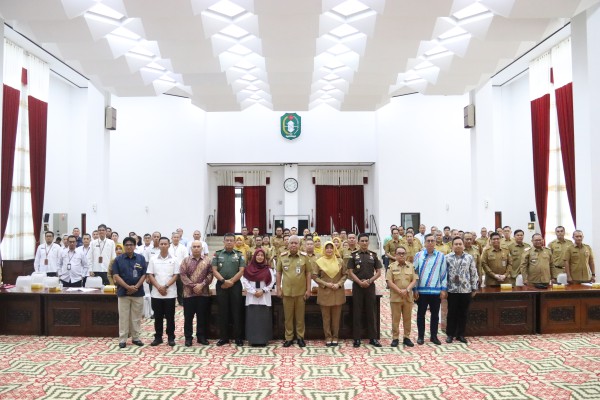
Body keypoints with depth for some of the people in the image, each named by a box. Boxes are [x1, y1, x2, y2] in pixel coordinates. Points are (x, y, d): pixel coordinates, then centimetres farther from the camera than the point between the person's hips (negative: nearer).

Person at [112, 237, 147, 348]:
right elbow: (116, 276, -5)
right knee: (123, 317, 4)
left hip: (138, 292, 1)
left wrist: (136, 287, -12)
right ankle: (122, 339, 11)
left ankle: (135, 337, 18)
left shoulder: (141, 258, 2)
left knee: (136, 317, 8)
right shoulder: (118, 259, 0)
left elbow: (144, 275, 1)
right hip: (123, 292, -1)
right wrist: (128, 287, -14)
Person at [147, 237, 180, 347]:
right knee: (158, 316, 8)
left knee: (170, 316, 4)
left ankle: (171, 337, 12)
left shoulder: (174, 259, 0)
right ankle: (158, 337, 18)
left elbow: (176, 275, -3)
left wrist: (166, 286, -13)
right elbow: (150, 275, 1)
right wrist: (159, 287, -11)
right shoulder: (153, 259, 4)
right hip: (156, 293, 1)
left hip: (170, 293, -1)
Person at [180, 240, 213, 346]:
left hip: (203, 293, 1)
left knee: (202, 316, 7)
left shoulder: (207, 260, 4)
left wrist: (202, 285, -13)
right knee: (188, 316, 5)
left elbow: (210, 274, -1)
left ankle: (201, 336, 19)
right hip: (189, 292, 0)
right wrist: (193, 286, -13)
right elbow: (183, 275, -5)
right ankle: (188, 337, 15)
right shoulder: (186, 260, 3)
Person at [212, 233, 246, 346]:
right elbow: (214, 270, -1)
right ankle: (223, 337, 13)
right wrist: (223, 281, -13)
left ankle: (238, 337, 8)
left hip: (235, 285, -1)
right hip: (221, 285, 1)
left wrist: (231, 281, -12)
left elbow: (241, 271, -3)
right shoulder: (217, 254, 7)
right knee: (223, 312, 5)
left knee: (236, 311, 1)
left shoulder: (239, 255, 5)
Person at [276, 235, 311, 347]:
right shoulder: (282, 256, 1)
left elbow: (308, 273, 2)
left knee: (300, 316, 8)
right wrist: (278, 288, 3)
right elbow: (279, 273, 6)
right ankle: (289, 338, 20)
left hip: (301, 291, 0)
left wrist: (308, 289, -1)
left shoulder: (304, 256, -1)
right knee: (288, 316, 9)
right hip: (286, 291, 1)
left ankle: (300, 337, 21)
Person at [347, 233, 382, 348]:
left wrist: (369, 281, -9)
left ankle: (373, 338, 13)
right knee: (357, 312, 2)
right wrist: (360, 282, -14)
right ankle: (357, 338, 9)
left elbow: (378, 272, 5)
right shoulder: (353, 255, 0)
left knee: (370, 312, 6)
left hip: (370, 286, 2)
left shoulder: (373, 255, 5)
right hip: (357, 286, -1)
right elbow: (350, 272, -3)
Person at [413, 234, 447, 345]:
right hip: (422, 290, 0)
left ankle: (434, 336, 23)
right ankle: (421, 336, 18)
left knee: (435, 314, 10)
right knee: (421, 314, 7)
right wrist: (415, 289, -1)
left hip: (436, 290, 1)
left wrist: (444, 289, 0)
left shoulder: (441, 256, 2)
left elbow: (443, 273, 4)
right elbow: (415, 272, 2)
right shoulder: (418, 255, 1)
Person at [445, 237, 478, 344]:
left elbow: (473, 273, 6)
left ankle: (460, 335, 19)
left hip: (466, 290, 1)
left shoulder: (469, 258, 4)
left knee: (463, 313, 8)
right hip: (452, 290, -1)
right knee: (452, 313, 5)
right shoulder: (447, 258, 0)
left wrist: (474, 288, 4)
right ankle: (450, 334, 15)